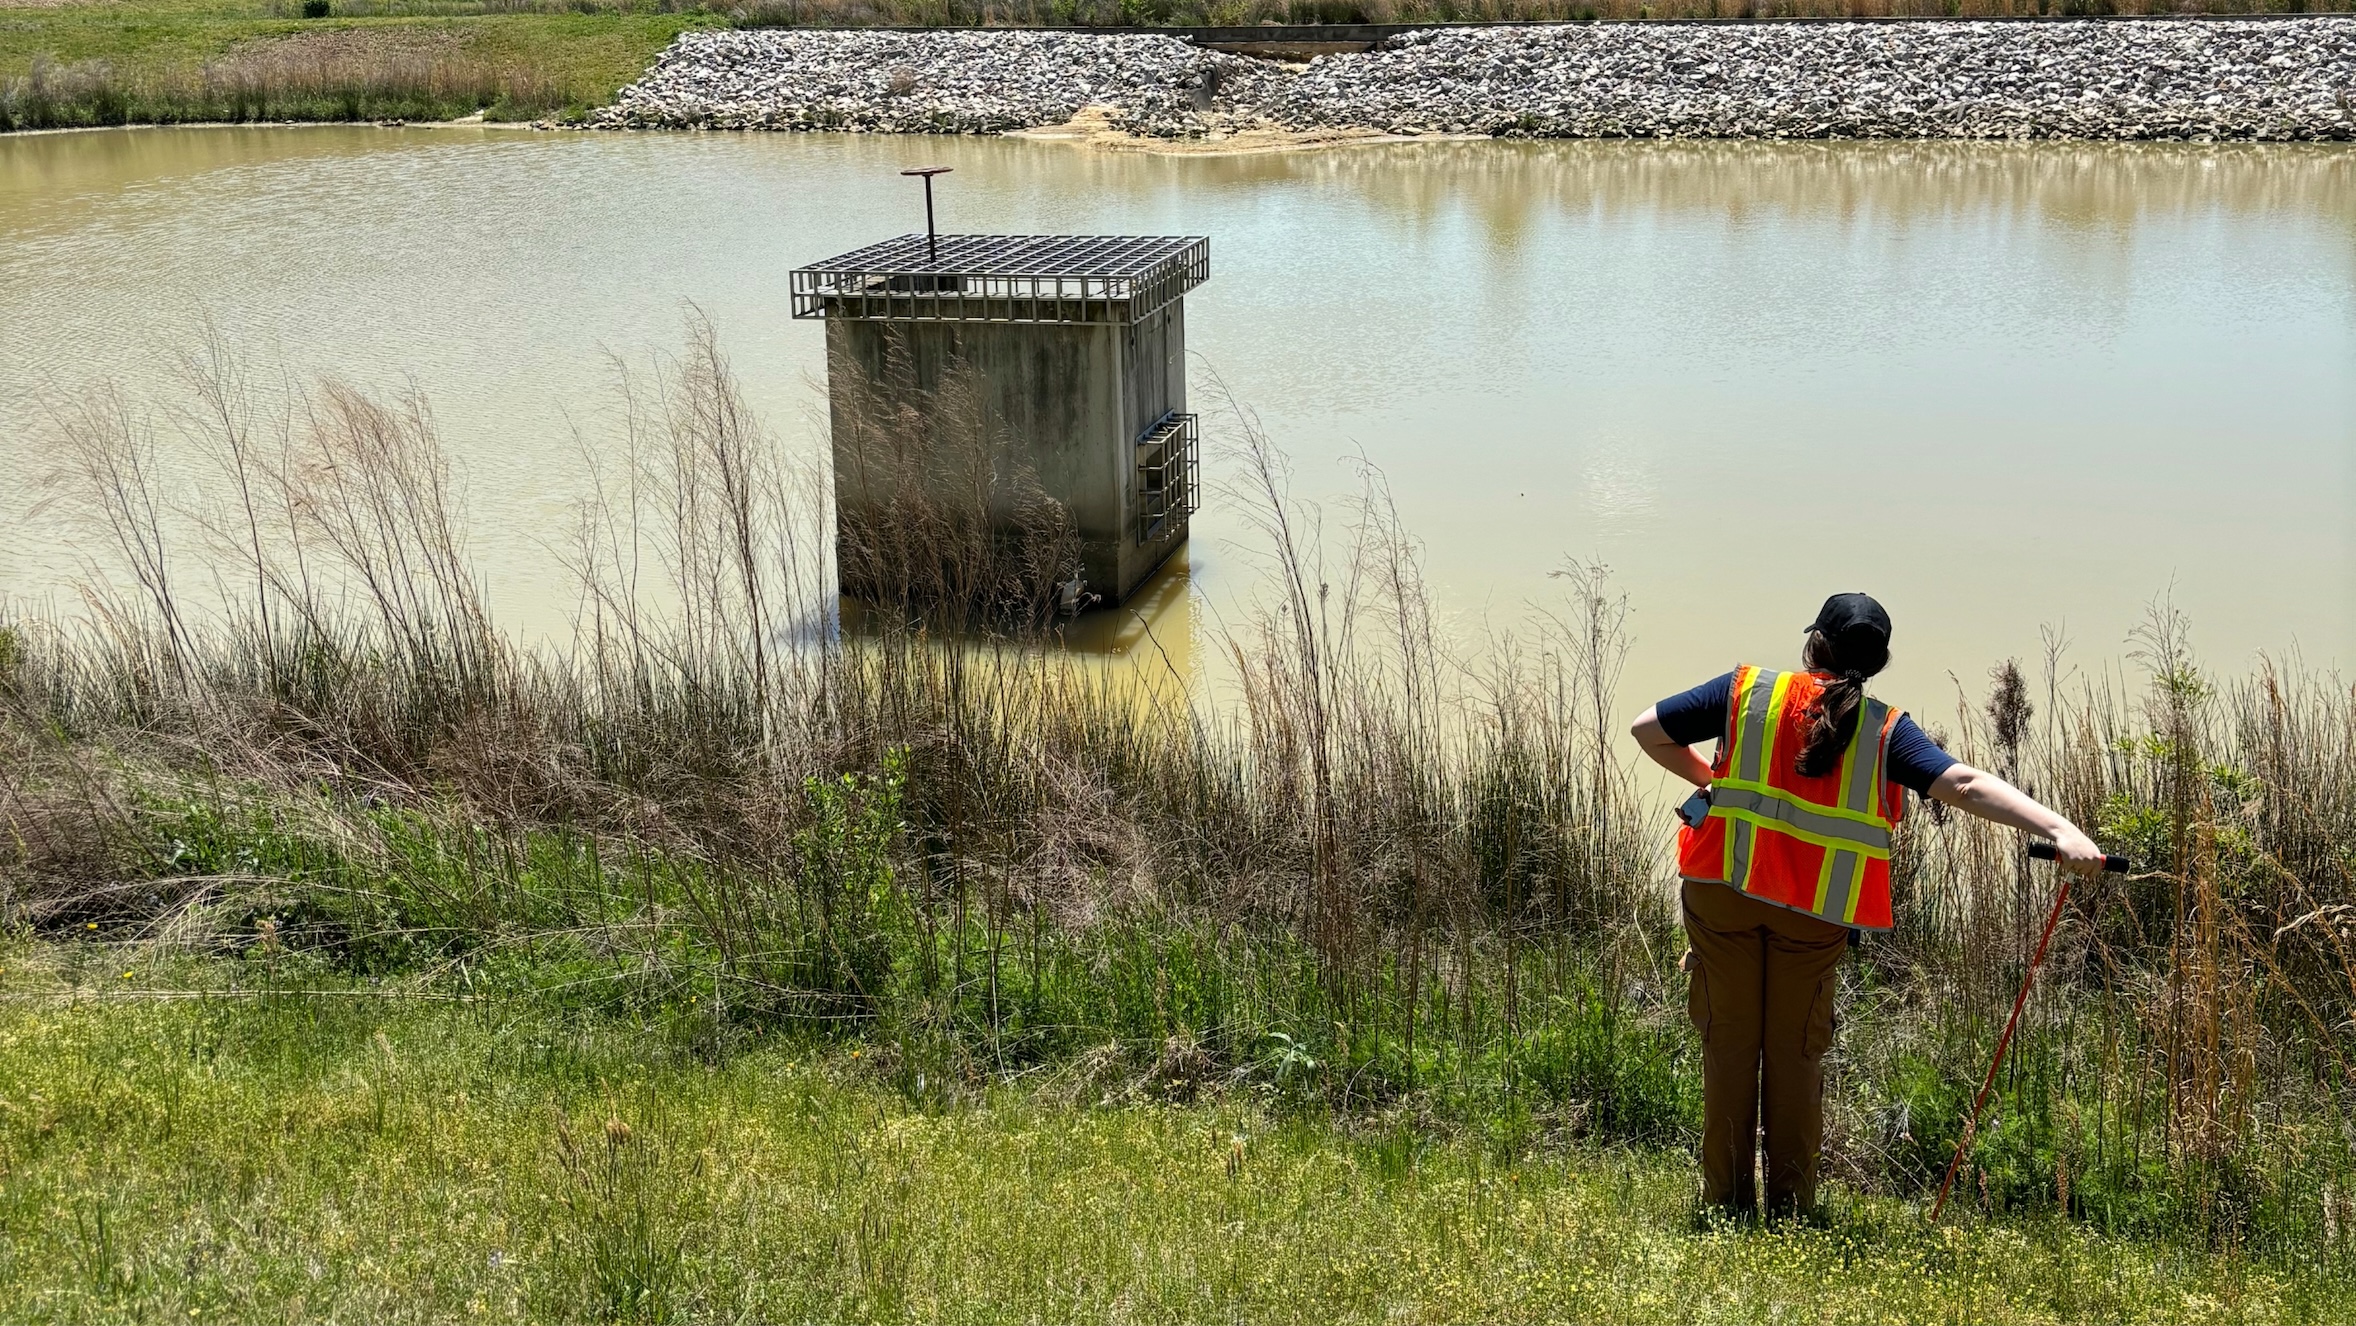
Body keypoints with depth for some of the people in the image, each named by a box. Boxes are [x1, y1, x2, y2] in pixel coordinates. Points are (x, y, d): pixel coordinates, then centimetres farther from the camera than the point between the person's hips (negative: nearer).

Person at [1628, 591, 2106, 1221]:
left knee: (1730, 1043, 11)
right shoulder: (1886, 731, -4)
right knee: (1796, 1052, 14)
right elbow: (1967, 785, -15)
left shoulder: (1747, 690, -2)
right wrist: (2059, 828, -19)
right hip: (1816, 911, 0)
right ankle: (1791, 1205, 19)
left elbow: (1648, 729, 2)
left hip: (1725, 887, 0)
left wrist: (1710, 780, 14)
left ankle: (1727, 1200, 15)